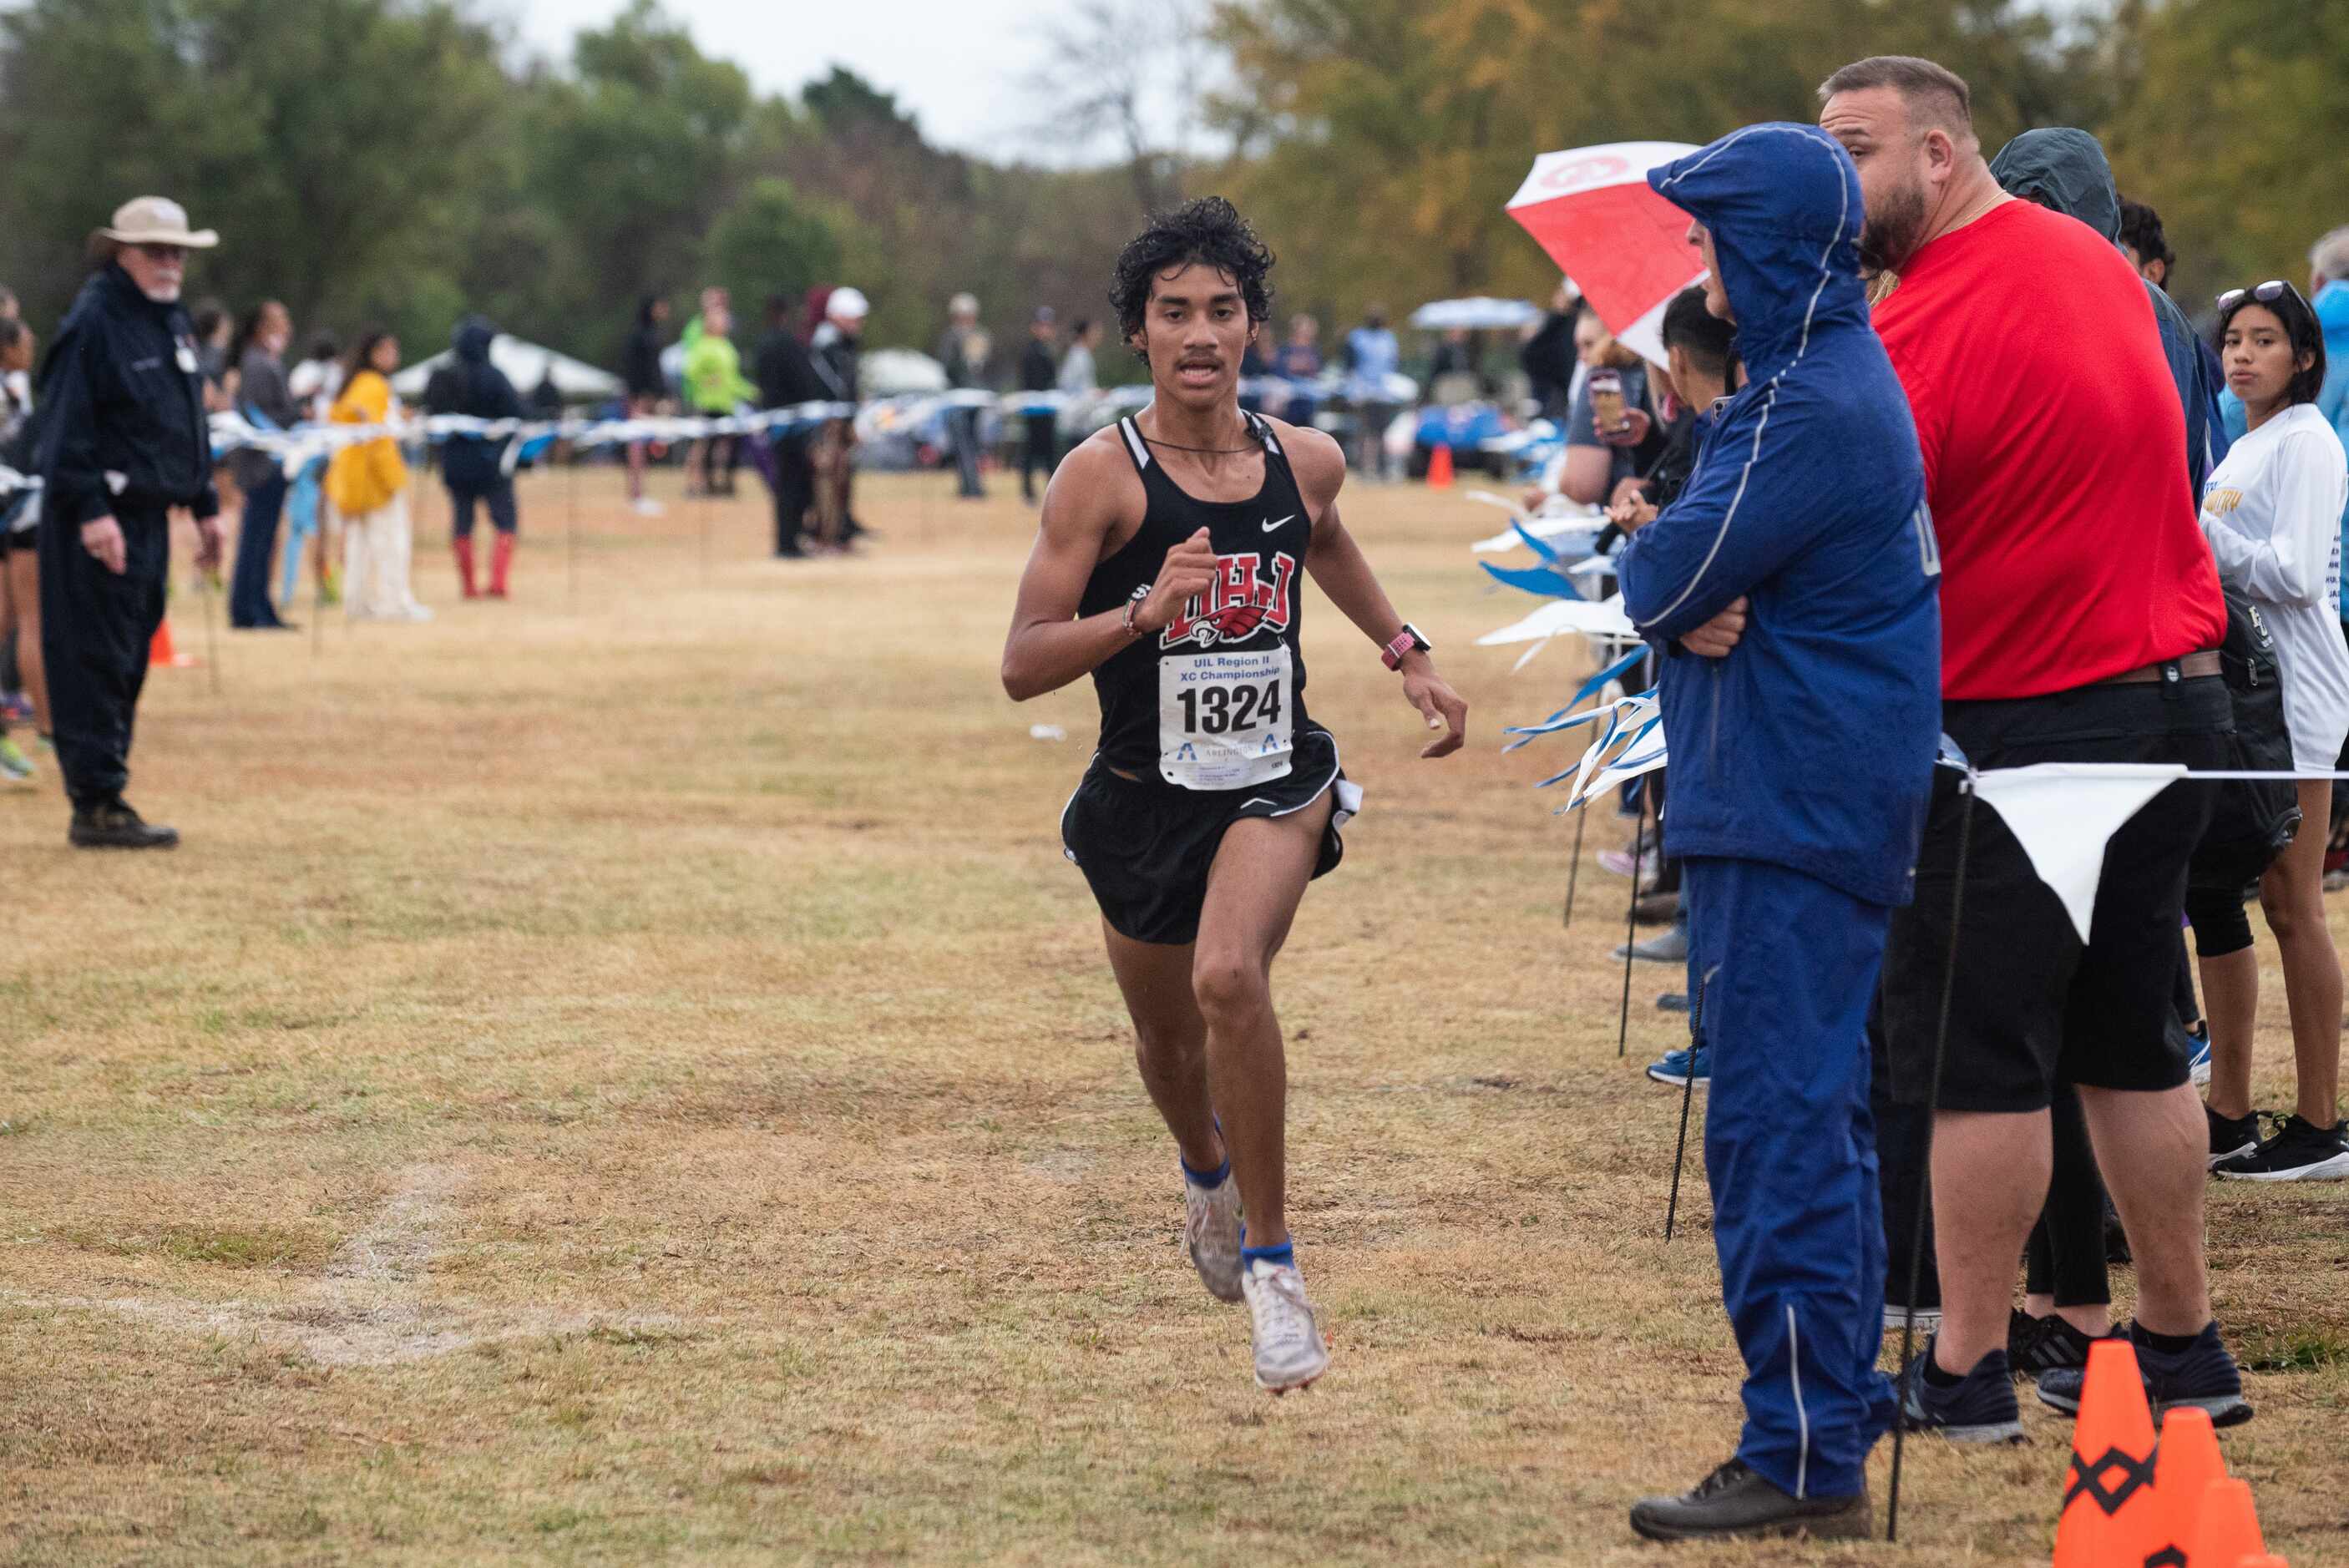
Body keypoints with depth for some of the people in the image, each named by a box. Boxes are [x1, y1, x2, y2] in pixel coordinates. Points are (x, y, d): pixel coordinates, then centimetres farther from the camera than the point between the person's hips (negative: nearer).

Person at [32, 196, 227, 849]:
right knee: (95, 660, -7)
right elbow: (68, 426, -17)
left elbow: (191, 423, 24)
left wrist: (206, 506, 21)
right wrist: (92, 509, -23)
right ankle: (97, 806, -6)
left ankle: (103, 792, 19)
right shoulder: (93, 322, -13)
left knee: (127, 666, 12)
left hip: (149, 515, 9)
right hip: (99, 521, -9)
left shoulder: (174, 323, 16)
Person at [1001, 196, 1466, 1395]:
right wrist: (1143, 612, -32)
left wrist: (1405, 653, 22)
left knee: (1230, 977, -28)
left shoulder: (1303, 463, -2)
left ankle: (1271, 1259, -15)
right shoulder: (1103, 475, -14)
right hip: (1143, 794, 0)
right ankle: (1207, 1169, 57)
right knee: (1167, 1035, 20)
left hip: (1274, 779, 0)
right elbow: (1022, 666, -17)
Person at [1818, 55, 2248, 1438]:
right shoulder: (2098, 263, 10)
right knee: (2129, 1045, 16)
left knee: (1980, 1060, -1)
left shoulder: (1923, 332, -18)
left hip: (2026, 726, -8)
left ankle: (1966, 1372, 2)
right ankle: (2182, 1346, 19)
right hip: (2177, 691, 8)